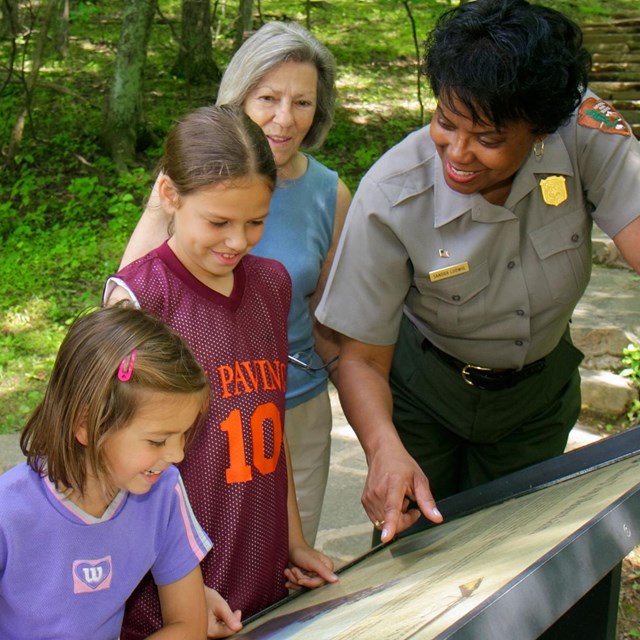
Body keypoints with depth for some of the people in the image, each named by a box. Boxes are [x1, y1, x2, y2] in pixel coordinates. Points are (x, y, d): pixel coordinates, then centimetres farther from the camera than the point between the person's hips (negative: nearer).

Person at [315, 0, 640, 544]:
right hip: (425, 387, -2)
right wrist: (385, 447, -45)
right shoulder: (392, 198, -30)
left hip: (540, 388, 2)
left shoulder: (583, 133, -28)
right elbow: (363, 359, -25)